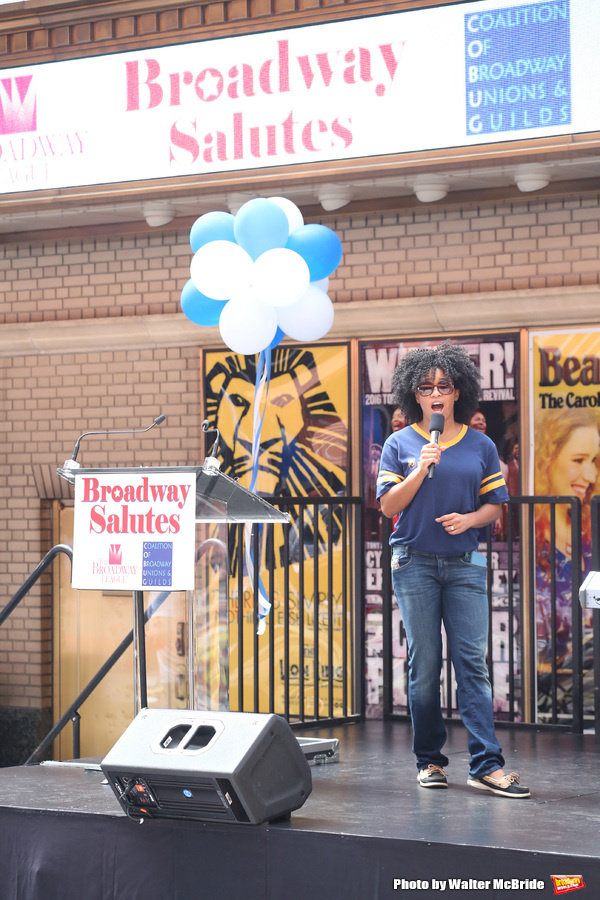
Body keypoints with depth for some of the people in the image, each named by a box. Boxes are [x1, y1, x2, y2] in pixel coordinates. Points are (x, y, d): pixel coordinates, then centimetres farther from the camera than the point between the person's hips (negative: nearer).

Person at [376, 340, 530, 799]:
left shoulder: (480, 446, 8)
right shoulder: (400, 444, 5)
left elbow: (496, 504, 10)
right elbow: (389, 506, 0)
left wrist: (470, 519, -10)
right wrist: (422, 469, -12)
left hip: (465, 564, 1)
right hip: (415, 563, -1)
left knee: (472, 662, -6)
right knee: (424, 665, 2)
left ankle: (486, 765, -8)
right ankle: (430, 760, 11)